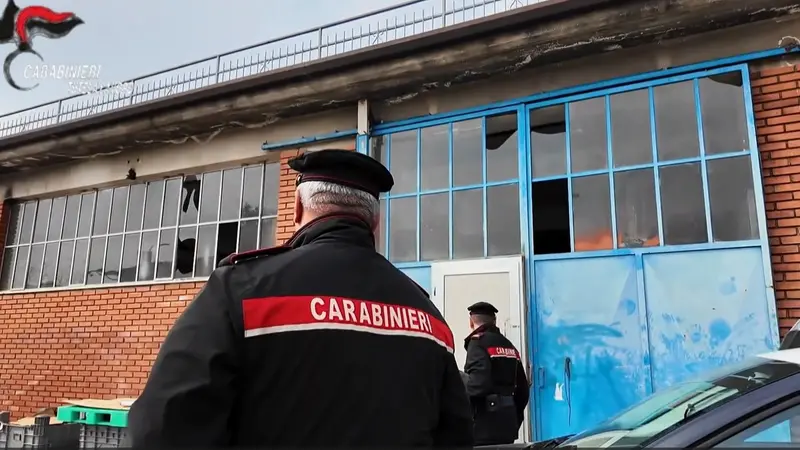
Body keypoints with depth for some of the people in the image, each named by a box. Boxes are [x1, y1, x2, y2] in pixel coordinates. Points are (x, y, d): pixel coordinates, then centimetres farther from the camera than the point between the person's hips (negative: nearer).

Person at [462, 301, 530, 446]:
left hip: (485, 427, -8)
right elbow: (523, 389, 15)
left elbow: (477, 385, -22)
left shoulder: (478, 342, -9)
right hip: (507, 425, 8)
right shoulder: (509, 346, 14)